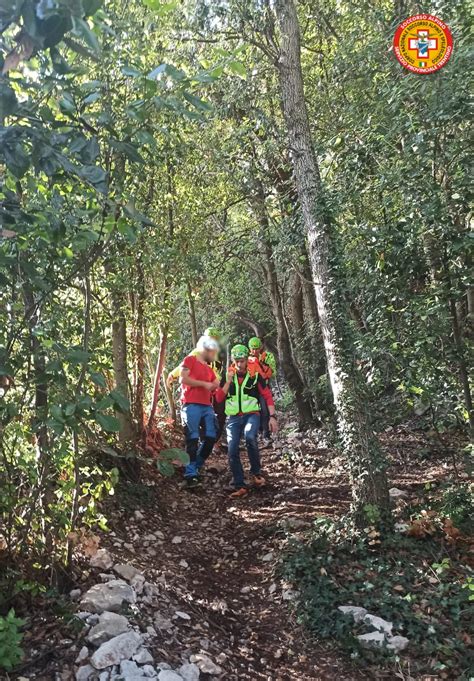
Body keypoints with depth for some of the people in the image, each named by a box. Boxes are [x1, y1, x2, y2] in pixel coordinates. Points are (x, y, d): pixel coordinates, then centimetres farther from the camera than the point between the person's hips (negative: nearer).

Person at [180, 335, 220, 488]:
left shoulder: (209, 368, 25)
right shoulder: (190, 360, 4)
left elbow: (217, 385, 23)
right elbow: (183, 379, -9)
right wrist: (204, 384, -7)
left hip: (207, 406, 7)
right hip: (191, 405, -7)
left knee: (210, 438, 1)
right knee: (193, 439, -10)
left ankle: (196, 468, 16)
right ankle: (190, 474, -7)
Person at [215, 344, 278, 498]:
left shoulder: (255, 375, -1)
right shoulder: (227, 376, 5)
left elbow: (267, 396, 1)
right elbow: (219, 398, -1)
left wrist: (272, 416, -7)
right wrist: (229, 381, -12)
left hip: (251, 415, -3)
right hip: (233, 418, 3)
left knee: (250, 437, -32)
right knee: (233, 451, -9)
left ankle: (256, 472, -12)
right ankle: (239, 486, 1)